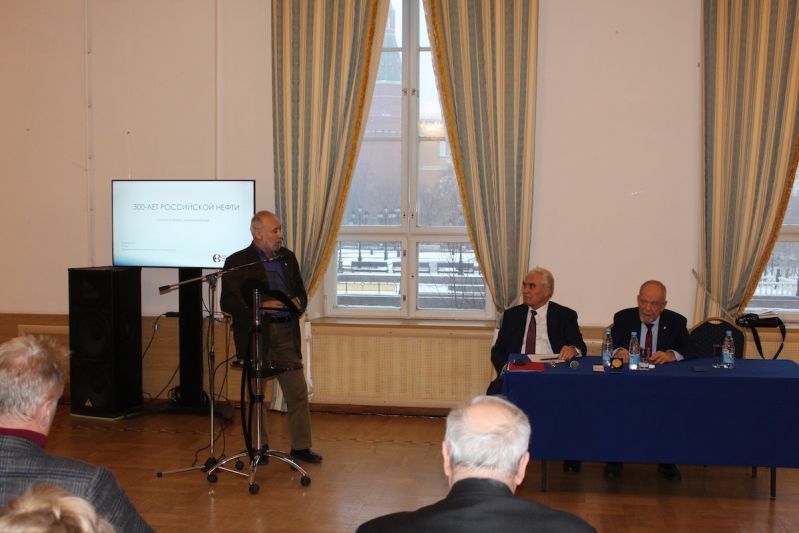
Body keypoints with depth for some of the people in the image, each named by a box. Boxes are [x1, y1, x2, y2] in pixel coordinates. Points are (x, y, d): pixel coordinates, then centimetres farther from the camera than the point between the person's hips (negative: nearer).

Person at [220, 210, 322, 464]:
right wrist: (262, 304, -21)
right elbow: (228, 302, -10)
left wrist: (298, 303, -5)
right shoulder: (237, 262, -4)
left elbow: (301, 292, 18)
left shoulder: (288, 257, 12)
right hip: (255, 335, -4)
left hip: (286, 333, 4)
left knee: (298, 392, 1)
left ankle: (301, 446, 11)